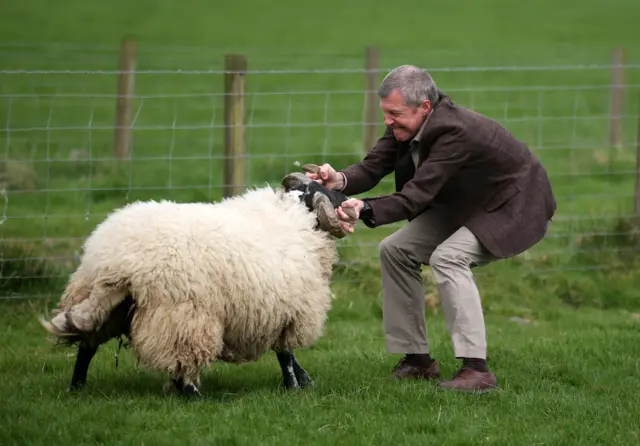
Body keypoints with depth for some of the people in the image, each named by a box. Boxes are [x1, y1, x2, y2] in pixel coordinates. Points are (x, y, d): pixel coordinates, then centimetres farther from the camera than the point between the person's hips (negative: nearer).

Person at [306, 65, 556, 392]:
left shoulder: (455, 132, -36)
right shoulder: (406, 125, -11)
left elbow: (415, 197, -41)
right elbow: (372, 167, -11)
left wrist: (364, 209, -54)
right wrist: (342, 180, -33)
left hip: (514, 206, -9)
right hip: (464, 205, 9)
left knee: (448, 257, -30)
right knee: (395, 251, 1)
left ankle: (476, 368, -27)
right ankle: (417, 358, 8)